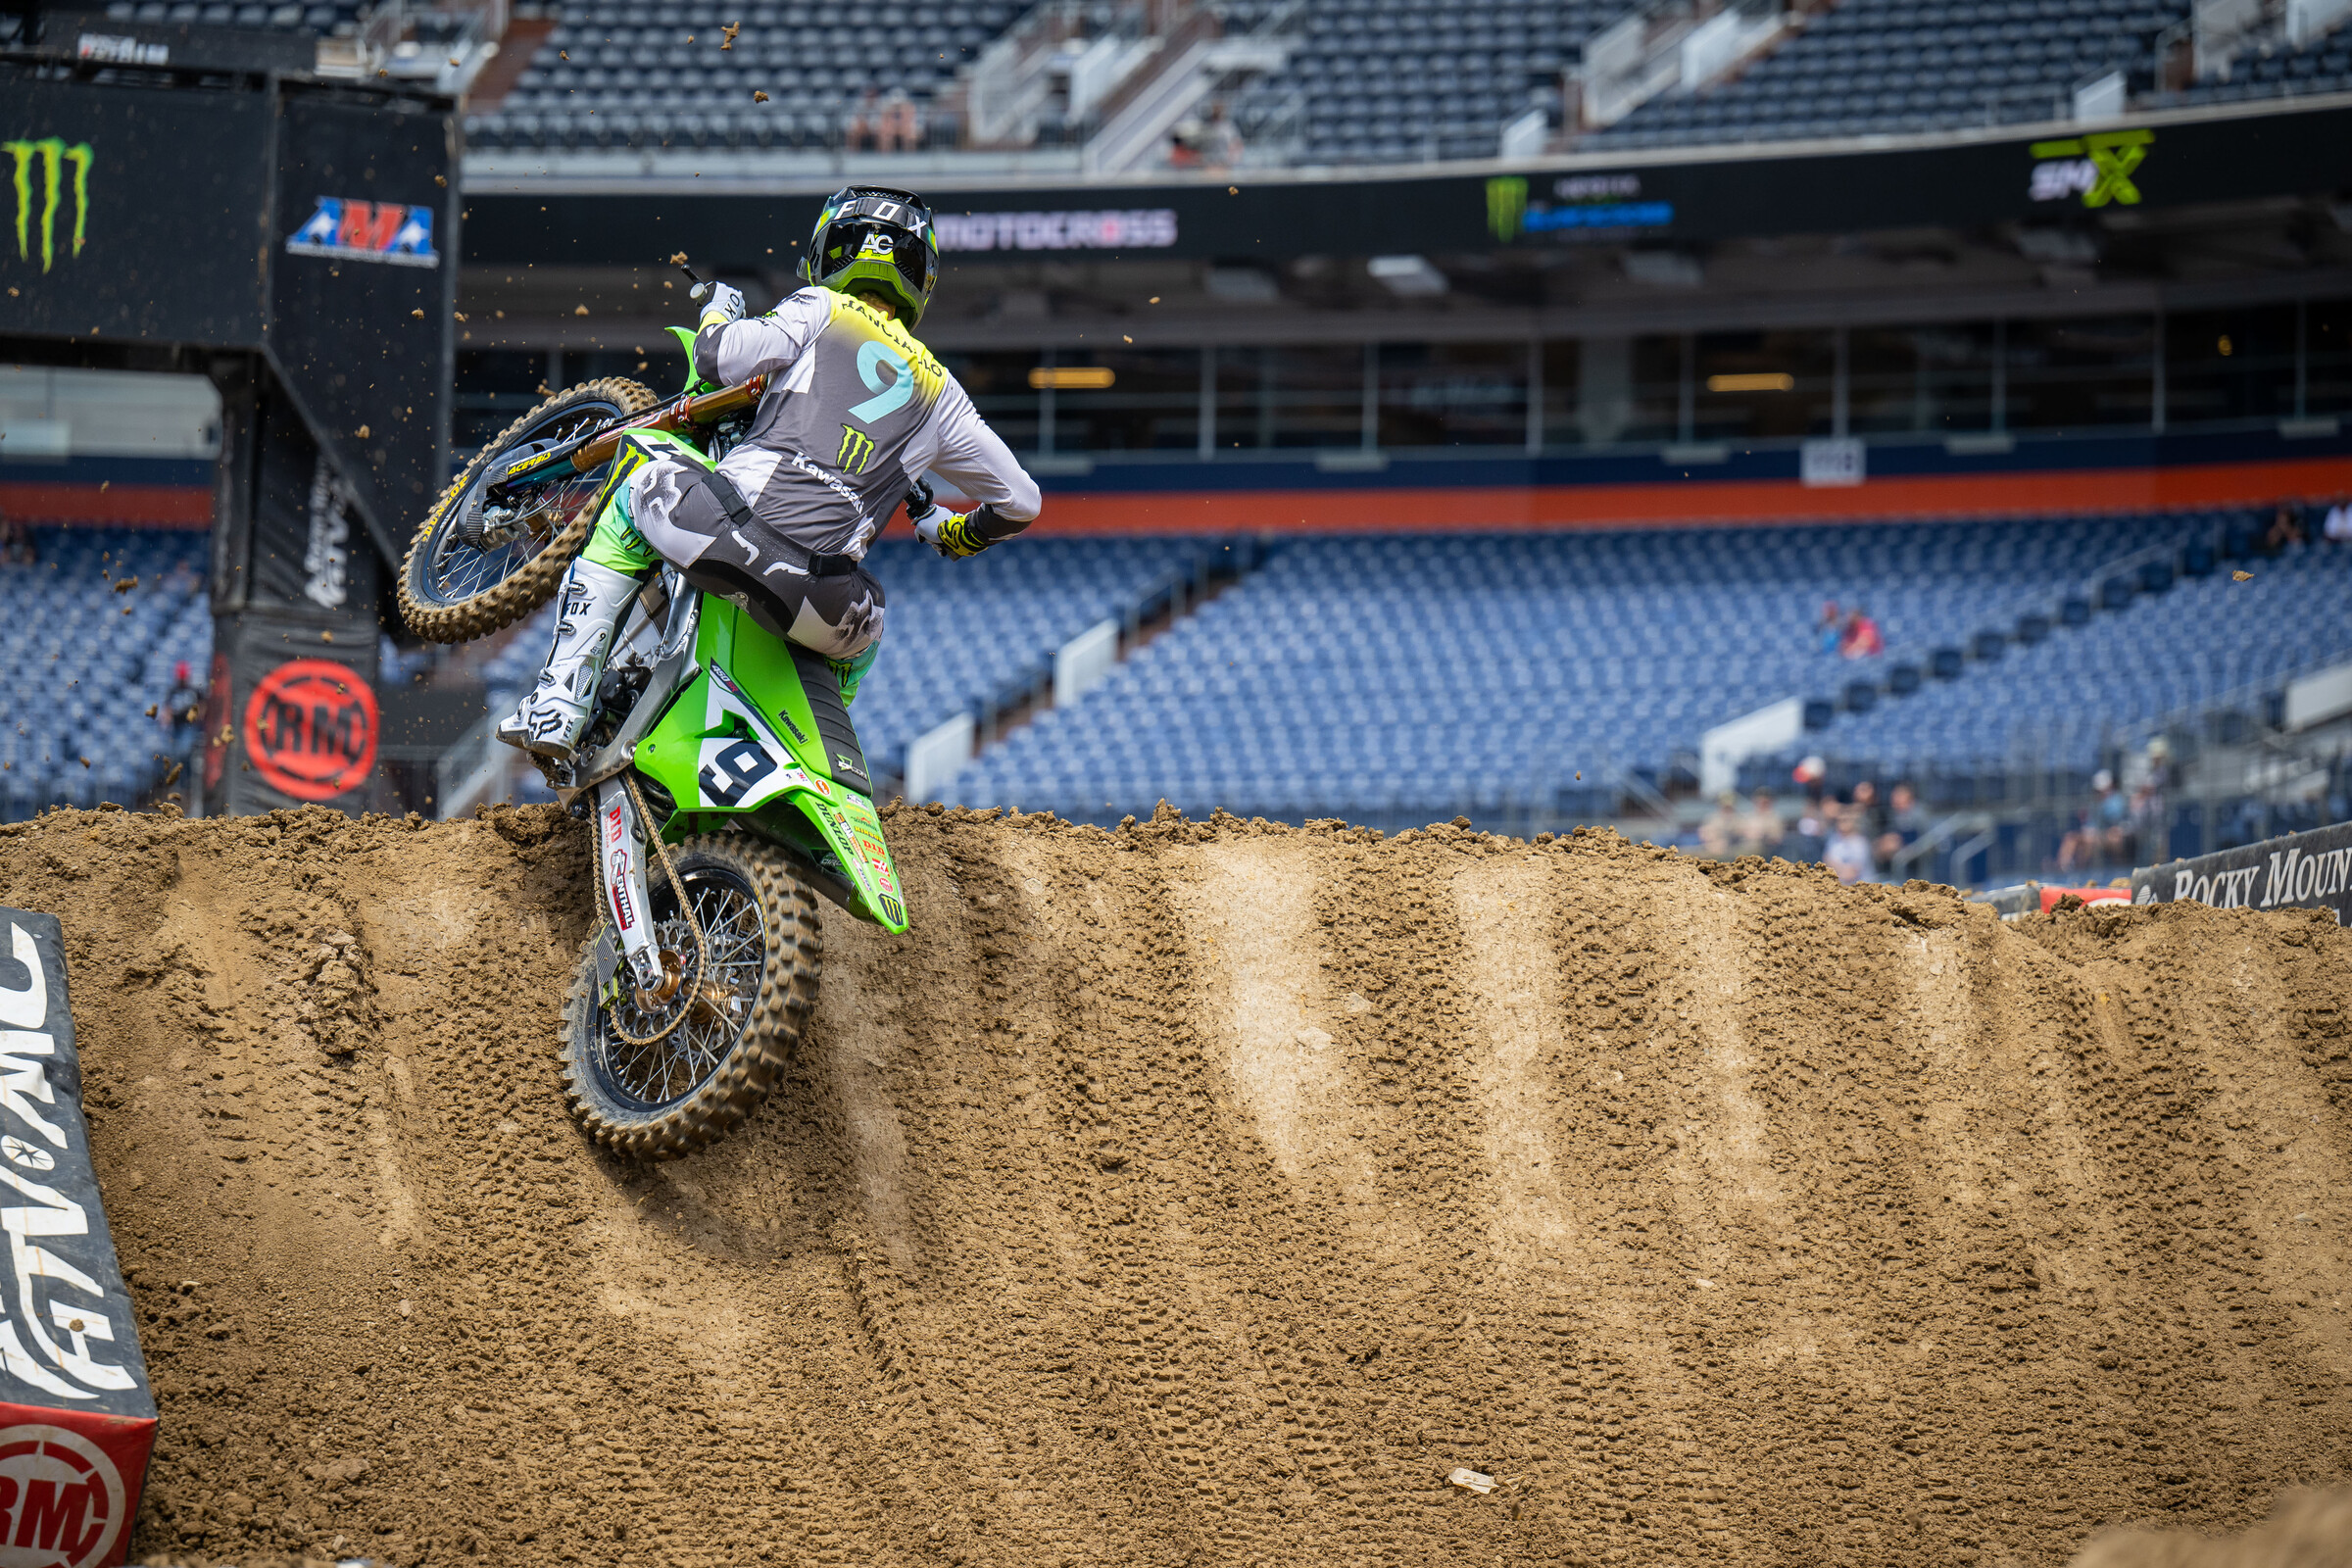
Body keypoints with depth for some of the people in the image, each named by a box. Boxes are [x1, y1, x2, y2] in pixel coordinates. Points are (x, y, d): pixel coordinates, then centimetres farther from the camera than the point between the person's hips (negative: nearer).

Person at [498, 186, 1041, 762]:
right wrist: (954, 535, 50)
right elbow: (1020, 502, 28)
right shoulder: (940, 391, 25)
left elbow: (719, 356, 1)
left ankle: (560, 699, 18)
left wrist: (717, 312, 26)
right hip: (816, 600, 3)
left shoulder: (823, 309, 15)